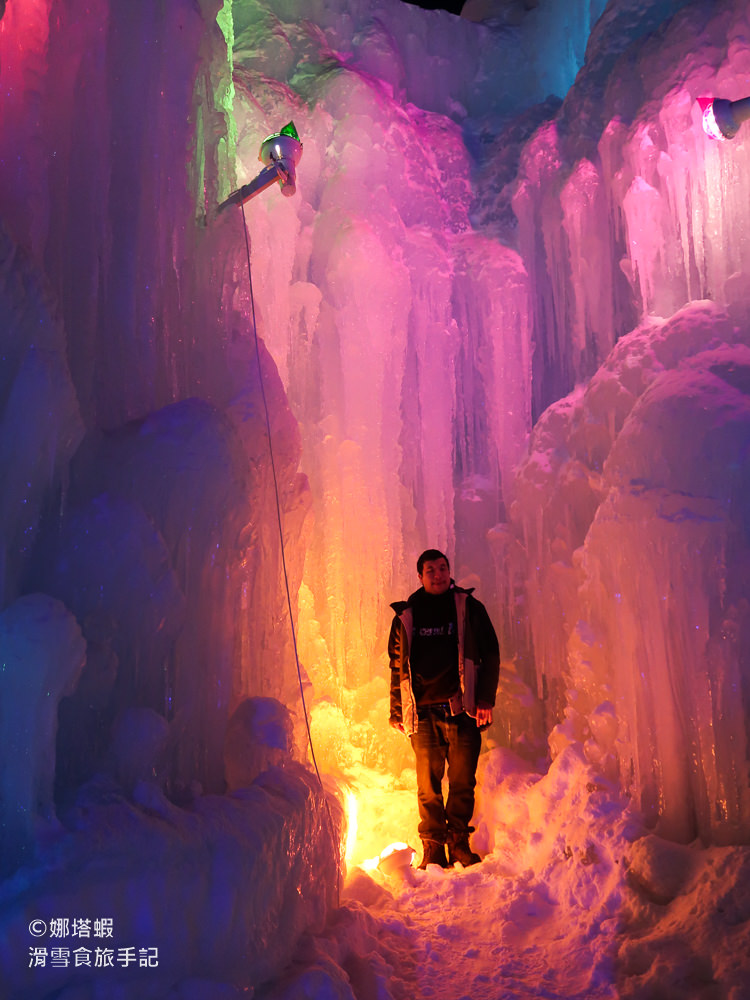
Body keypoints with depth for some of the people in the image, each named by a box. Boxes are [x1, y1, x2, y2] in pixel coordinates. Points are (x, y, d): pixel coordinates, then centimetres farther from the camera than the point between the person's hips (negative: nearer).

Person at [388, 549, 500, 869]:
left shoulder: (469, 608, 8)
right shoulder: (406, 616, 11)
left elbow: (490, 654, 8)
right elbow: (397, 666, 14)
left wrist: (485, 699, -1)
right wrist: (397, 711, 10)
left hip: (461, 710, 0)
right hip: (422, 712, 1)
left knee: (462, 780, 2)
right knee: (428, 783, 1)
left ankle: (458, 843, 17)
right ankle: (433, 849, 12)